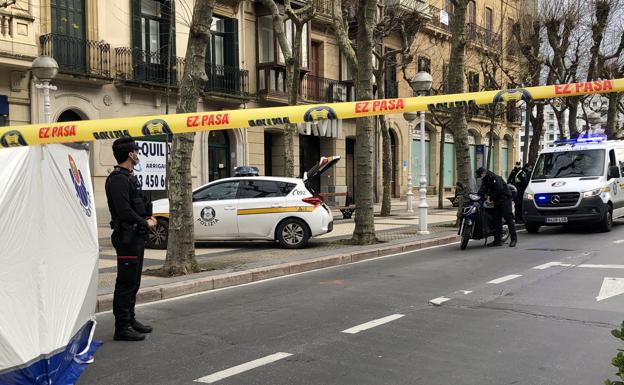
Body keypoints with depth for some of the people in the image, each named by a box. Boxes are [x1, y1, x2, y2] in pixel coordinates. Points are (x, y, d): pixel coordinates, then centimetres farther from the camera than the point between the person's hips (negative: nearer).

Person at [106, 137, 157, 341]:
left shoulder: (130, 177, 17)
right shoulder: (118, 179, -16)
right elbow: (124, 211, -23)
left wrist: (148, 217, 5)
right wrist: (145, 223, -12)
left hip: (136, 236, 10)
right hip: (126, 237, -10)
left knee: (133, 282, 17)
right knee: (126, 283, -7)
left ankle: (130, 320, 27)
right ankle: (122, 327, -2)